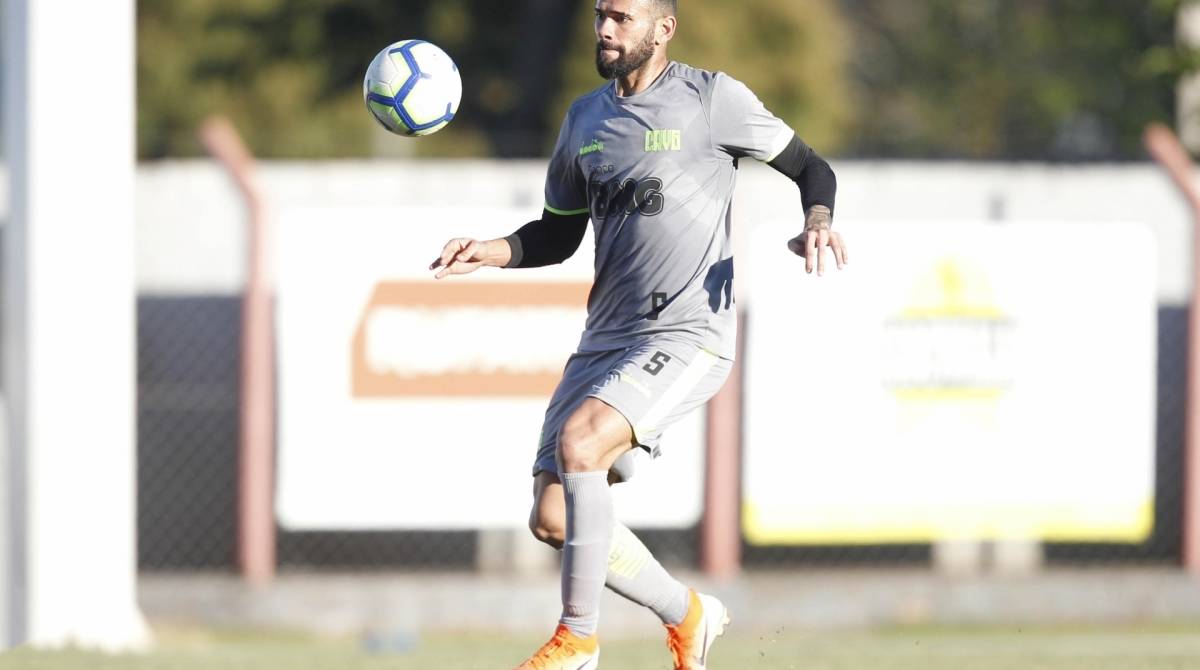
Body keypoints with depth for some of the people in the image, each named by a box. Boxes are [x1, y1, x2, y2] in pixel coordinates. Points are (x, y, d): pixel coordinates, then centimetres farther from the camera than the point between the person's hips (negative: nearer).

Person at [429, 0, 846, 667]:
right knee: (552, 519, 0)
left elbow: (811, 167, 5)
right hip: (606, 338, 7)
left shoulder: (710, 97, -2)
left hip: (688, 335, -7)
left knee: (578, 442, -29)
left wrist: (818, 225, -15)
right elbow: (558, 235, 23)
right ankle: (687, 613, 22)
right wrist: (491, 251, 4)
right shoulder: (585, 119, 15)